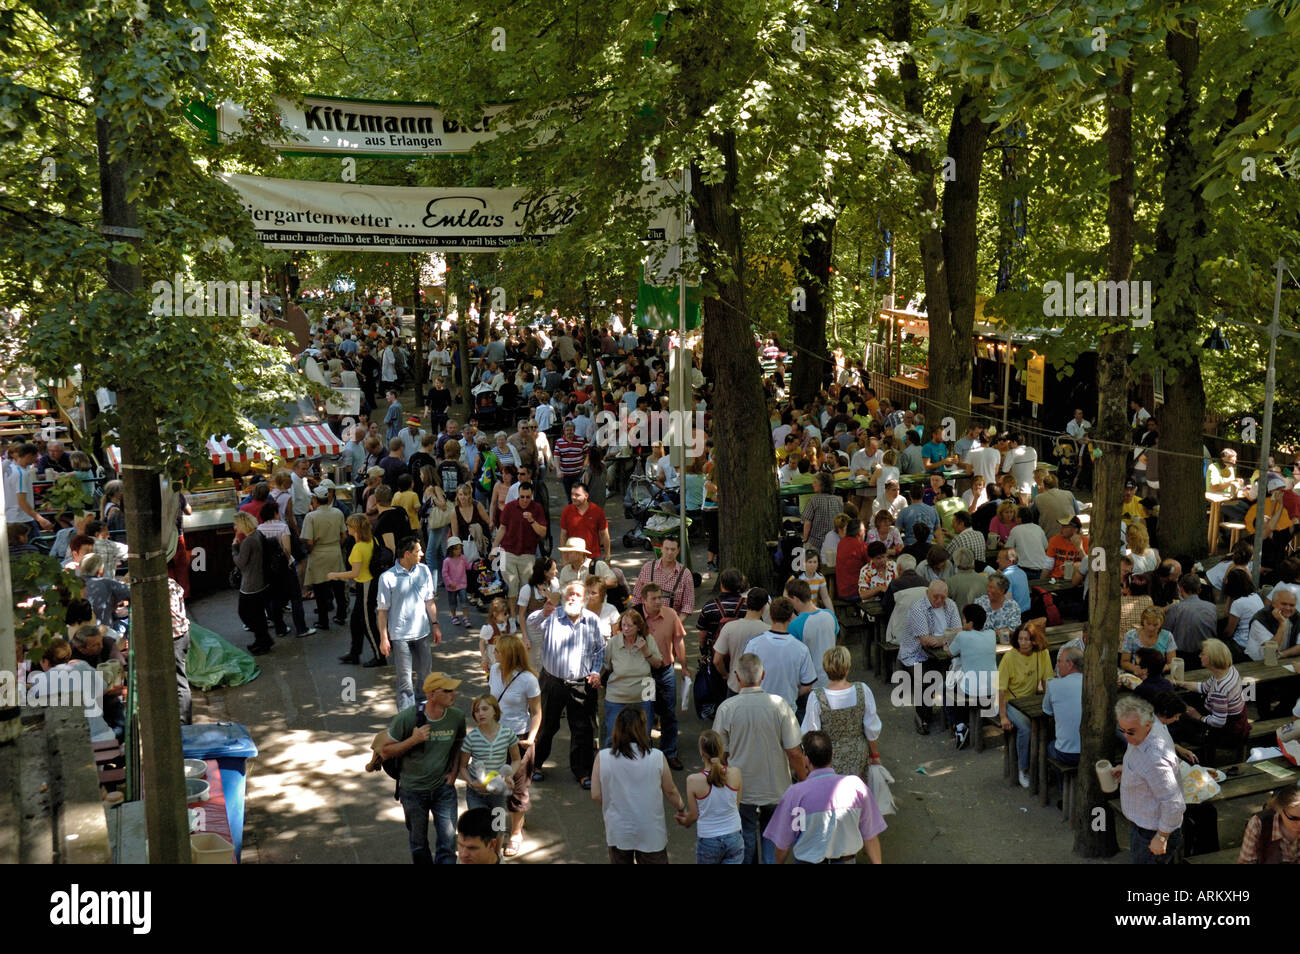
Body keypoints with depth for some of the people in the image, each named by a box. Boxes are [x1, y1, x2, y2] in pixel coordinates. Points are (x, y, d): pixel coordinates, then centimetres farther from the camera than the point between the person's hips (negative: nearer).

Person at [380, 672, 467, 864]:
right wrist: (413, 740, -26)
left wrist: (454, 772, 0)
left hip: (444, 789, 2)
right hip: (413, 790, -1)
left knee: (448, 842, -2)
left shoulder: (457, 717, -10)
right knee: (419, 845, 16)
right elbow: (385, 751, -11)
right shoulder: (407, 717, -20)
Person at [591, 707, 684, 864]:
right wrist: (682, 809, 17)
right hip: (651, 833, -1)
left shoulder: (602, 757, -12)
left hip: (618, 832, 1)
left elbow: (596, 795, -7)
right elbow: (671, 792, -3)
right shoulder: (657, 757, -13)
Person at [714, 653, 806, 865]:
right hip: (776, 789, 0)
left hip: (742, 791, 0)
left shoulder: (727, 708, -15)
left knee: (746, 840, 16)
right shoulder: (779, 705, -15)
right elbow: (794, 753, -11)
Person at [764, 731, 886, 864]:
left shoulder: (794, 794, -17)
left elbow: (782, 844, -6)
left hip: (808, 861, -2)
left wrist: (779, 863, 13)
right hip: (847, 860, 2)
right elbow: (870, 837, -3)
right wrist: (876, 862, 11)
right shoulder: (857, 786, -11)